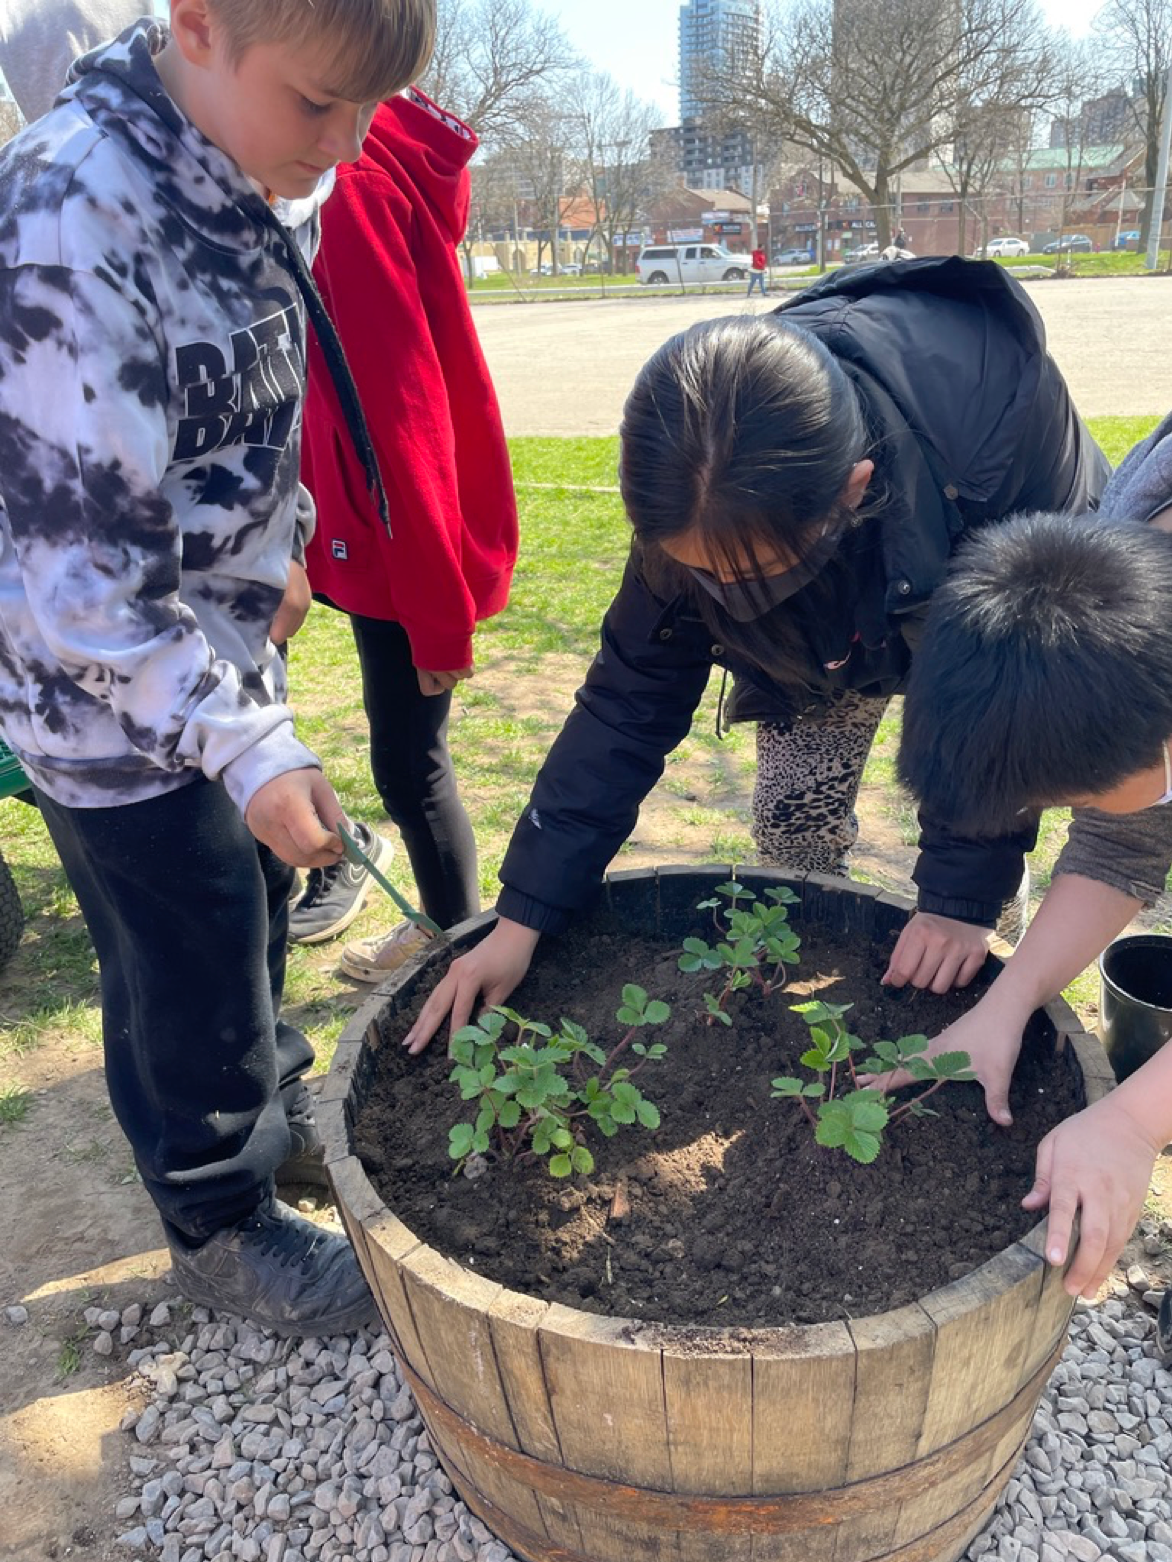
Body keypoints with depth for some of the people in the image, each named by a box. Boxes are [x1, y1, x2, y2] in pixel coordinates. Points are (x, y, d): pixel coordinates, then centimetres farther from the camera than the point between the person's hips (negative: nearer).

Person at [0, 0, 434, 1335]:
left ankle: (272, 1100, 52)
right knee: (188, 966, 8)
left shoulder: (266, 170, 0)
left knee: (258, 895, 24)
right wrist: (246, 749, -29)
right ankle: (220, 1227, 35)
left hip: (216, 643, 8)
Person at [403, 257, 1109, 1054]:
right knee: (792, 814, -5)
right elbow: (632, 696, -25)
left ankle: (976, 987, 20)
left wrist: (963, 893, -30)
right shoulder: (703, 496, -33)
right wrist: (523, 916, -25)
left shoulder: (1008, 420, -43)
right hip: (842, 620, 2)